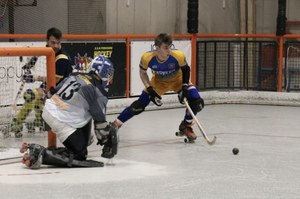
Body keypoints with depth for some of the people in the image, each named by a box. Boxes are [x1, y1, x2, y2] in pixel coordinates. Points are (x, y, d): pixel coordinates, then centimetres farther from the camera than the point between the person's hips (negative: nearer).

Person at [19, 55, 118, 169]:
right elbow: (100, 122, -5)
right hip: (61, 122, -9)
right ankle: (39, 153, -12)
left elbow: (52, 93, 19)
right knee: (79, 155, -3)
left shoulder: (76, 75, 10)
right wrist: (107, 142, 9)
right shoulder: (99, 93, -9)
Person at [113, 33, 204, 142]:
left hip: (178, 80, 0)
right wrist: (150, 89, -19)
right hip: (158, 82, 0)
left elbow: (185, 70, -11)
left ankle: (186, 126, 8)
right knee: (139, 105, -6)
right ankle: (115, 124, 13)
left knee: (197, 102, -19)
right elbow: (142, 73, -10)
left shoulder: (178, 56, -34)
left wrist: (185, 86, -21)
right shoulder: (147, 58, -31)